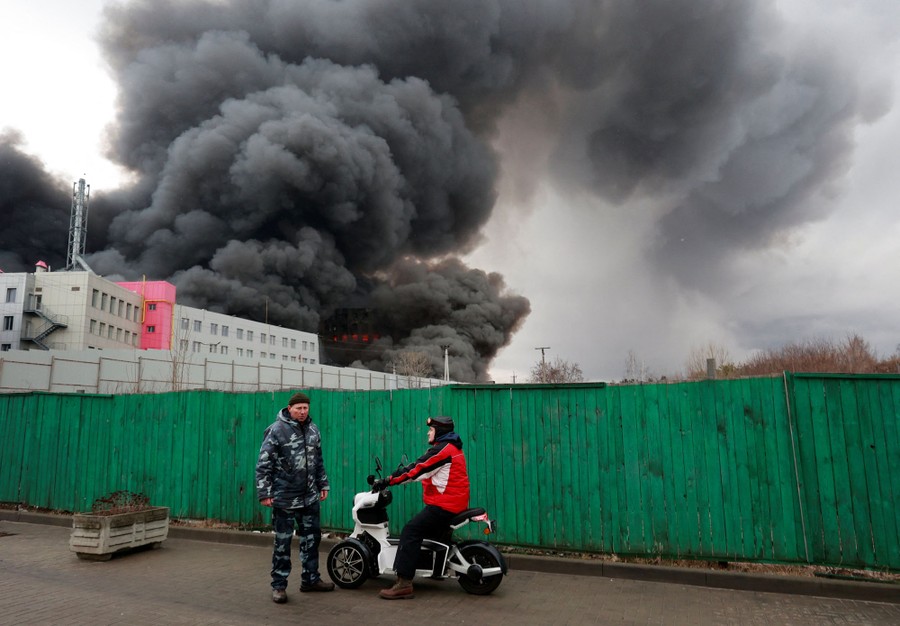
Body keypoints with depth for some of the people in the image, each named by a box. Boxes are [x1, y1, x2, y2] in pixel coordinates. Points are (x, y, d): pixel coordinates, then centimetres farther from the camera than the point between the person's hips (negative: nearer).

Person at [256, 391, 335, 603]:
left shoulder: (313, 429, 8)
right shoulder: (276, 430, -11)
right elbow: (263, 464, -12)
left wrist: (323, 484, 16)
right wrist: (264, 493, -15)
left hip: (310, 497, 6)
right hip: (285, 498, -6)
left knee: (312, 538, 14)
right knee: (283, 542, 3)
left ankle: (310, 579, 28)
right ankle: (279, 585, 16)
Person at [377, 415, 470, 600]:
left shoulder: (442, 449, -14)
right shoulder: (452, 448, 18)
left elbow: (416, 469, -17)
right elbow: (420, 469, 23)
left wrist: (388, 480, -11)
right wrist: (394, 477, 20)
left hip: (444, 505, -11)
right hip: (456, 502, 11)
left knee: (410, 532, -15)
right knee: (426, 529, 25)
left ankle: (404, 584, -20)